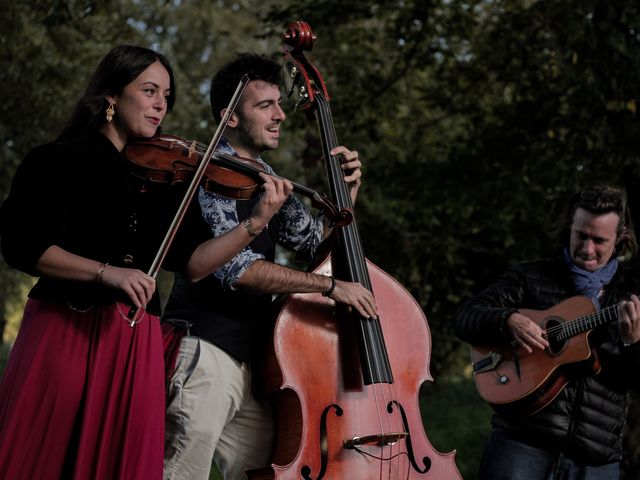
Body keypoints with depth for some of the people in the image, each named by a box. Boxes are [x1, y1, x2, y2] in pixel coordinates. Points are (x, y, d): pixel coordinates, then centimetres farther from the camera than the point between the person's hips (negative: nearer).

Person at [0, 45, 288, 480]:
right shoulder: (57, 161, 1)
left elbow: (192, 263, 2)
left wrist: (257, 222, -11)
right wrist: (107, 272, -20)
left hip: (137, 345, 3)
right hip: (63, 333, -3)